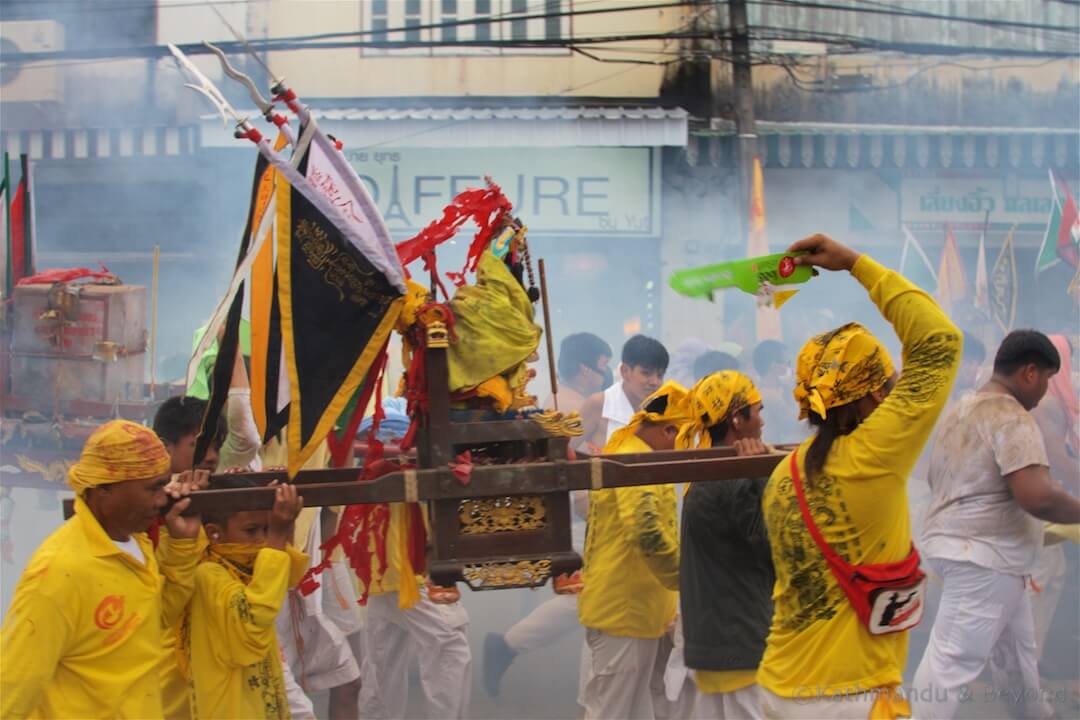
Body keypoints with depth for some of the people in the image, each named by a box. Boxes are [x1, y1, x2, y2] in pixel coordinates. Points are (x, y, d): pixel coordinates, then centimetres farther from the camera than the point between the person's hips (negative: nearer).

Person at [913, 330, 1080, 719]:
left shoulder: (961, 409, 14)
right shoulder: (1011, 417, -17)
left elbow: (942, 480, 25)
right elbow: (1037, 497, -28)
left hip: (962, 546, 10)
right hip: (984, 557, -10)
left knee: (1017, 650, 21)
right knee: (953, 662, -10)